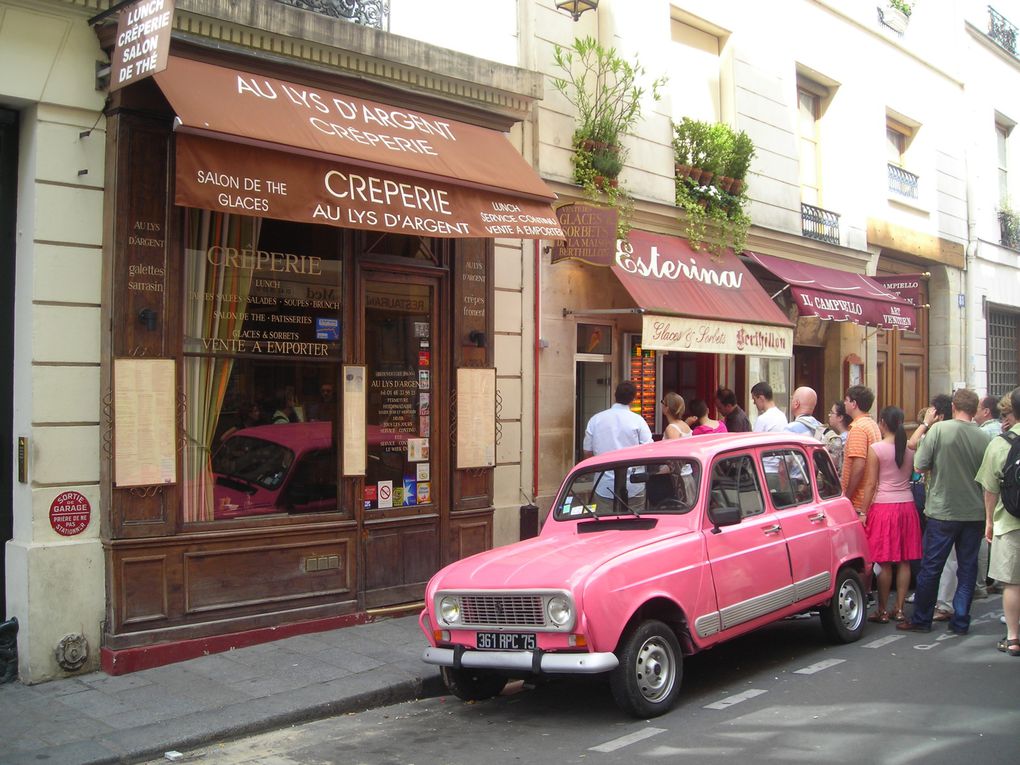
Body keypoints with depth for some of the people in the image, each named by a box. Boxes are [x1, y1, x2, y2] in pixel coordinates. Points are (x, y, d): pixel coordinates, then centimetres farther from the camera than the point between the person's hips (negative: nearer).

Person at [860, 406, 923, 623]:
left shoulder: (876, 449, -9)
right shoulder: (911, 448, 4)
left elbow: (871, 484, -9)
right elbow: (913, 475, 9)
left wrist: (863, 511, -4)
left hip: (883, 506, -5)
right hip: (907, 505, 5)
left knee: (884, 562, 1)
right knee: (904, 561, 9)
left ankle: (883, 611, 7)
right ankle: (899, 609, 15)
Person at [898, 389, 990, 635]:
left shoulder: (938, 429, -12)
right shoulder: (984, 437, -2)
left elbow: (919, 466, -7)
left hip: (943, 511, -3)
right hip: (975, 513, 3)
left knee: (931, 567, 6)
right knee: (967, 568, 11)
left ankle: (921, 620, 15)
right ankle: (961, 621, 15)